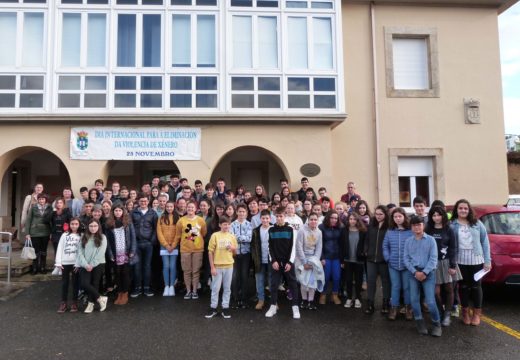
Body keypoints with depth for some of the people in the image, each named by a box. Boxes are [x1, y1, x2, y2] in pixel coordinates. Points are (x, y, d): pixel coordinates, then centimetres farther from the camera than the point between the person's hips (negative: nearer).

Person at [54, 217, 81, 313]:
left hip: (76, 263, -1)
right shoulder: (64, 235, 5)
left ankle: (74, 303, 14)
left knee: (75, 282, 6)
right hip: (65, 262, 1)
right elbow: (59, 249, 3)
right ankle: (63, 303, 14)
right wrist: (58, 262, -4)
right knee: (64, 282, 6)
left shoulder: (81, 236, 0)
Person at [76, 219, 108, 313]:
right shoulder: (84, 237, 10)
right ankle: (101, 299, 2)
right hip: (85, 265, 2)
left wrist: (92, 265, -11)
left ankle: (91, 303, 17)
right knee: (84, 284, -12)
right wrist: (86, 265, -10)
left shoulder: (102, 237, 2)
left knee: (94, 284, 0)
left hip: (98, 264, -2)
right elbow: (80, 252, 2)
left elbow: (101, 253, -6)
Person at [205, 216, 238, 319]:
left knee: (227, 288, 10)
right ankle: (213, 308, 20)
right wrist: (212, 267, -9)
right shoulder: (215, 235, -7)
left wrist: (232, 248, -11)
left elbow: (235, 252, 13)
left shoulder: (232, 236, 3)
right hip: (217, 266, -3)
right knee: (215, 288, 7)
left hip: (229, 266, 3)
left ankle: (225, 308, 20)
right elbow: (210, 252, -6)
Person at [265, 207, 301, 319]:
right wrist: (273, 261, -7)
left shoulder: (290, 229, 0)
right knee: (274, 284, 4)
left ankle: (295, 307, 9)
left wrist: (290, 262, -10)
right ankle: (273, 307, 14)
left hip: (288, 262, -1)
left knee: (292, 284, 2)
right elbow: (270, 247, 3)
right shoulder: (271, 230, 4)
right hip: (276, 262, 1)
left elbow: (293, 247, -3)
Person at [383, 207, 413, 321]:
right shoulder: (389, 231, 3)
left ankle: (408, 308, 27)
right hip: (393, 265, 2)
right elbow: (385, 246, 5)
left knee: (407, 287, 11)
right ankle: (394, 308, 22)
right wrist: (387, 258, -4)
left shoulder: (411, 231, -8)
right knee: (395, 287, 12)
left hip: (407, 264, -2)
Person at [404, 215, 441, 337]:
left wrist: (424, 272, -14)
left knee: (430, 301, -6)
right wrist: (415, 272, -10)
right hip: (413, 273, 3)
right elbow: (406, 259, 3)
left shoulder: (430, 240, 0)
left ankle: (436, 324, 13)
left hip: (428, 273, -3)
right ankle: (420, 323, 19)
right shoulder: (408, 241, 6)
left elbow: (433, 259, -5)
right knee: (414, 299, 4)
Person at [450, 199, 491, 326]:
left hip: (476, 260, 1)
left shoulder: (477, 223, 2)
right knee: (463, 286, 9)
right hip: (460, 261, 0)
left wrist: (487, 260, -1)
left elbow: (485, 241, 4)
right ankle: (465, 312, 23)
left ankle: (477, 313, 22)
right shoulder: (452, 225, -2)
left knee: (476, 286, 8)